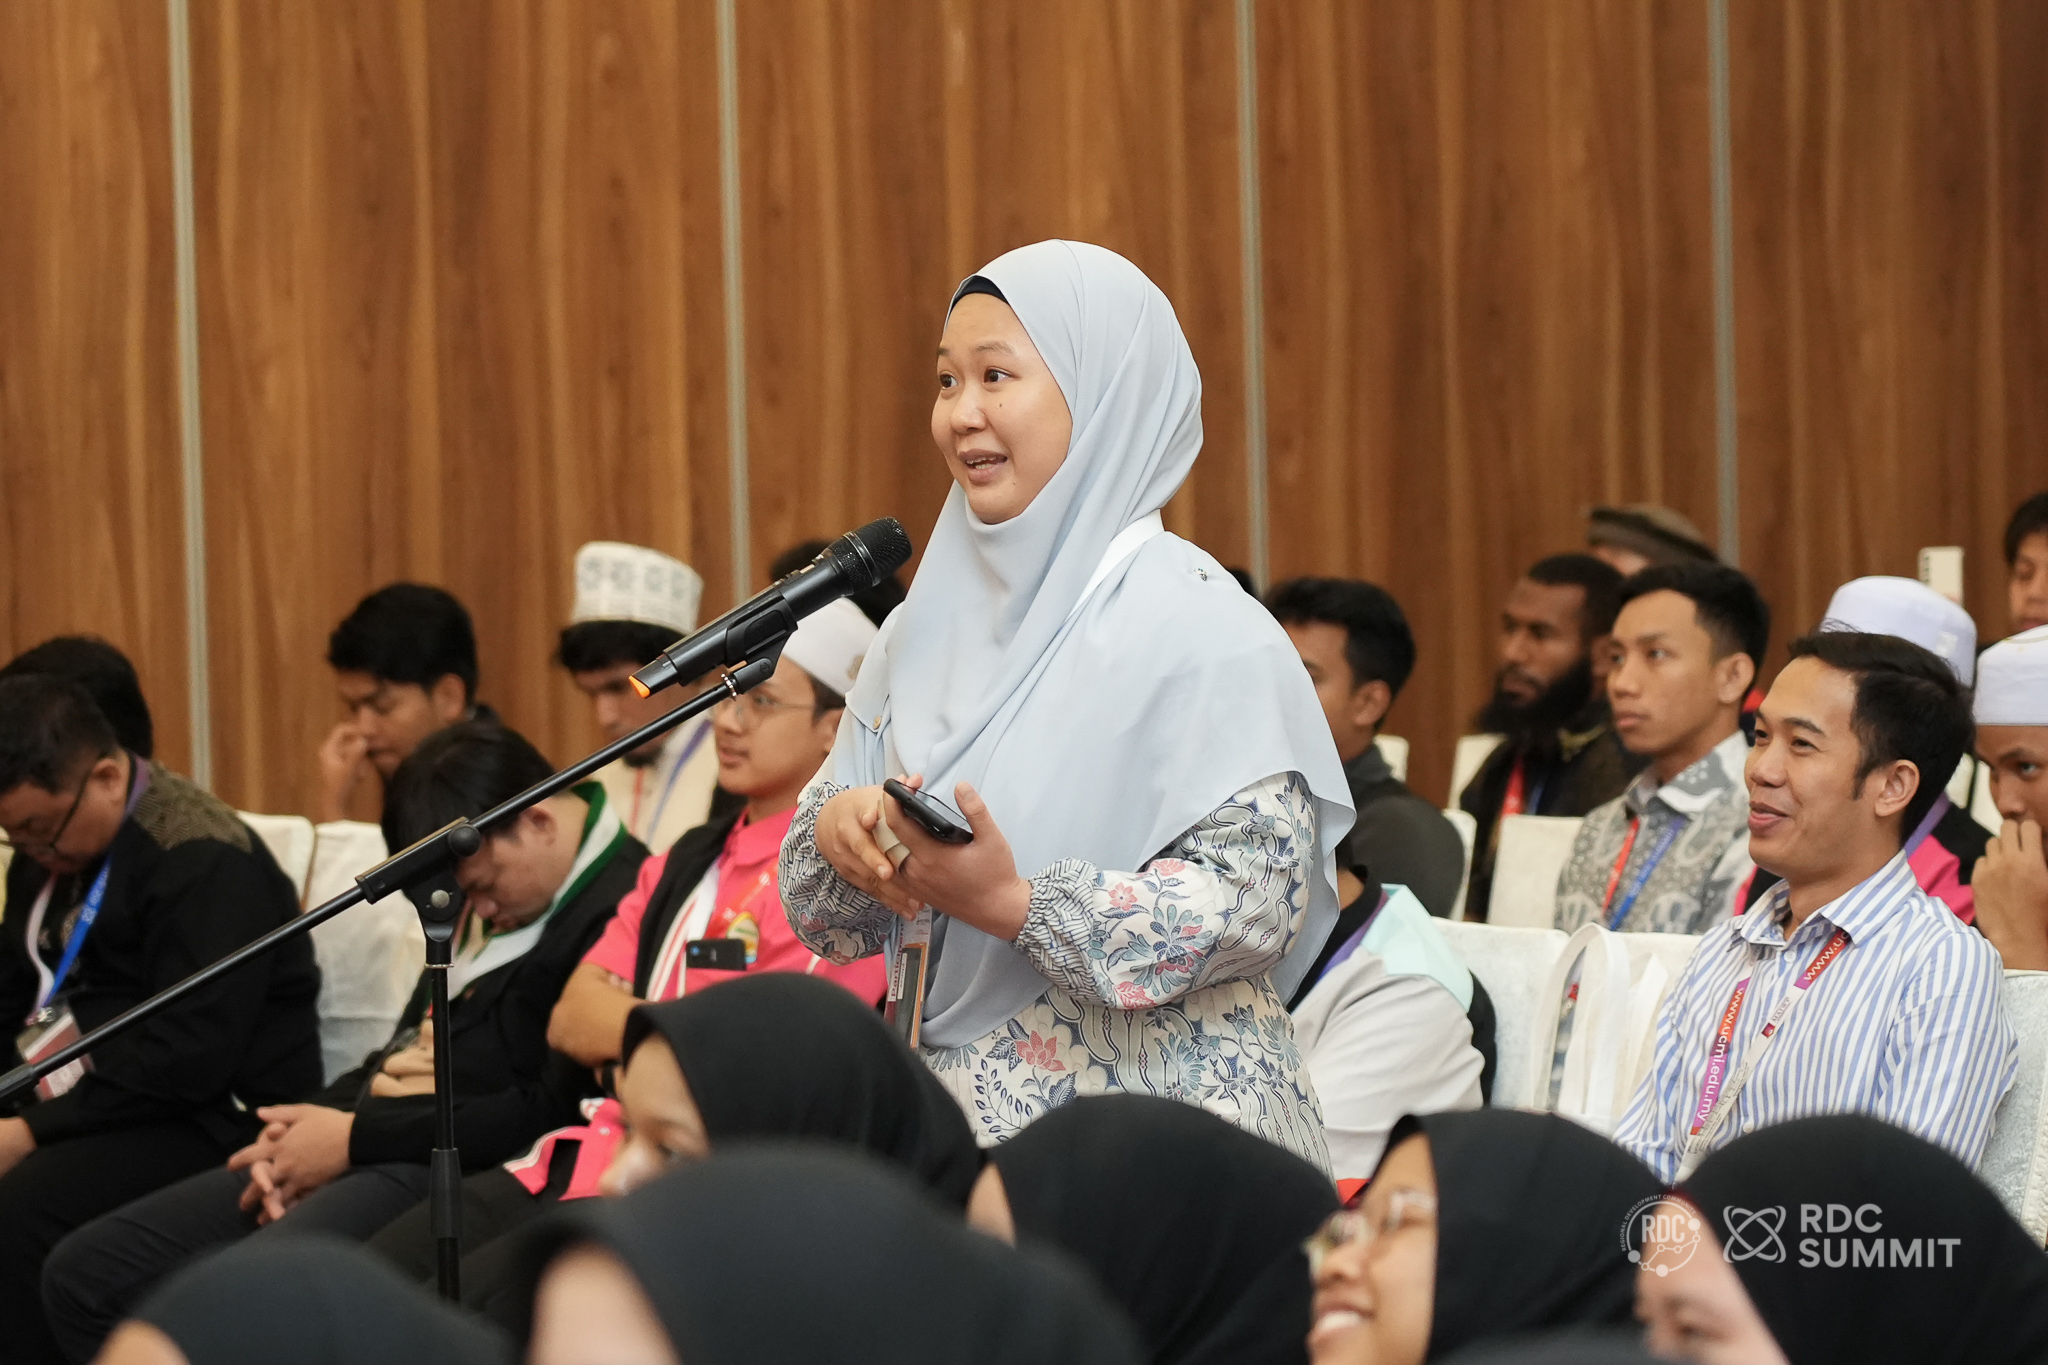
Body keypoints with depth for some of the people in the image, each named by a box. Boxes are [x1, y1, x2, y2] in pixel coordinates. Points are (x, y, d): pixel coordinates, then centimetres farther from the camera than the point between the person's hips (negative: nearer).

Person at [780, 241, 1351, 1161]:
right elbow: (828, 920, 17)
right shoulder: (928, 624, 14)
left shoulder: (1193, 626, -7)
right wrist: (835, 829, -7)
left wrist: (1014, 905, -24)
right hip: (953, 1120, 6)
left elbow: (1256, 896, -16)